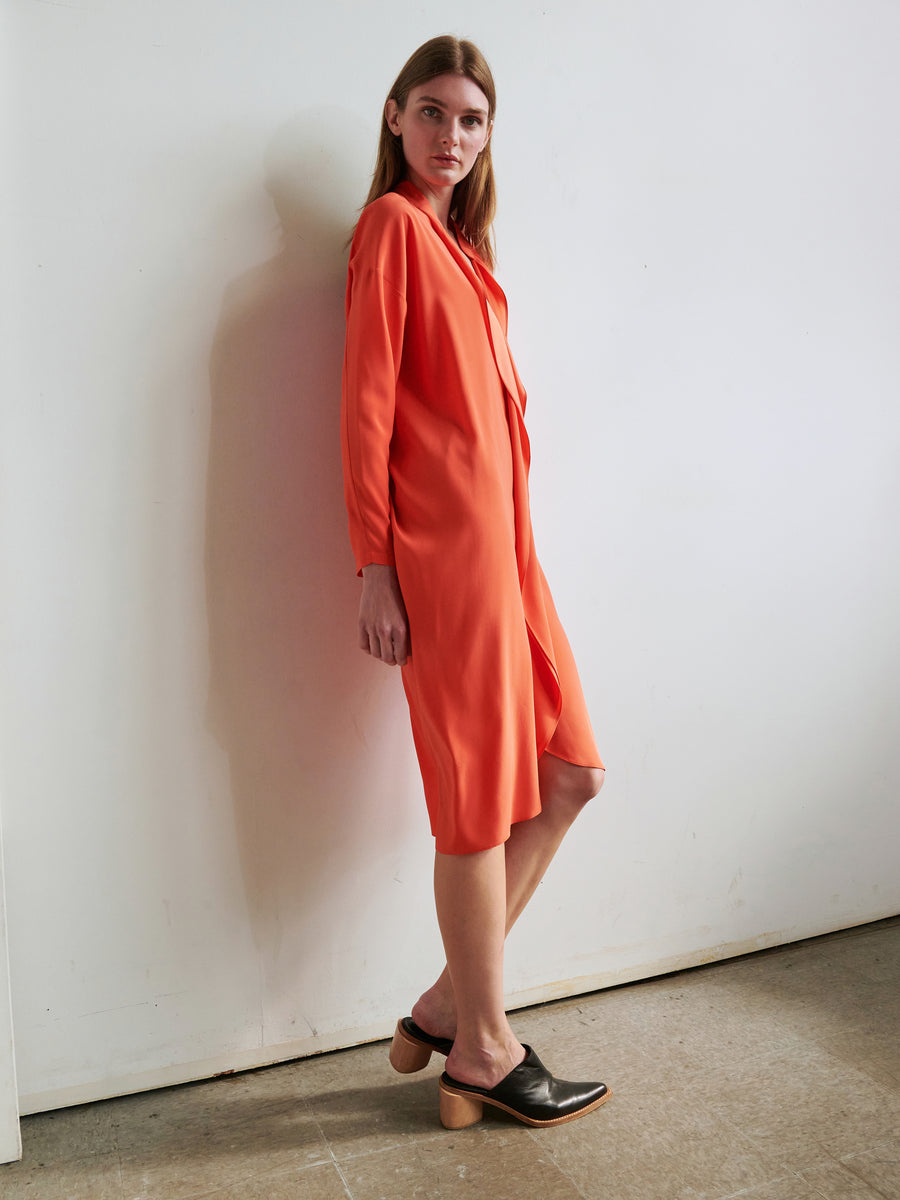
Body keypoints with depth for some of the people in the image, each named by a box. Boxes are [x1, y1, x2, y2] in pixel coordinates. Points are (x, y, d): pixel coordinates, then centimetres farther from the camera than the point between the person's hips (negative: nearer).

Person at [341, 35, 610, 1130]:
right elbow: (365, 403, -10)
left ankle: (445, 1005, 22)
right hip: (441, 545, -9)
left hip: (500, 544, 9)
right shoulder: (393, 224, -3)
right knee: (480, 797, -1)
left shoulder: (460, 242, 22)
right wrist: (375, 566, -14)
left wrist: (512, 544, 15)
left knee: (569, 776, 11)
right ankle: (482, 1050, 17)